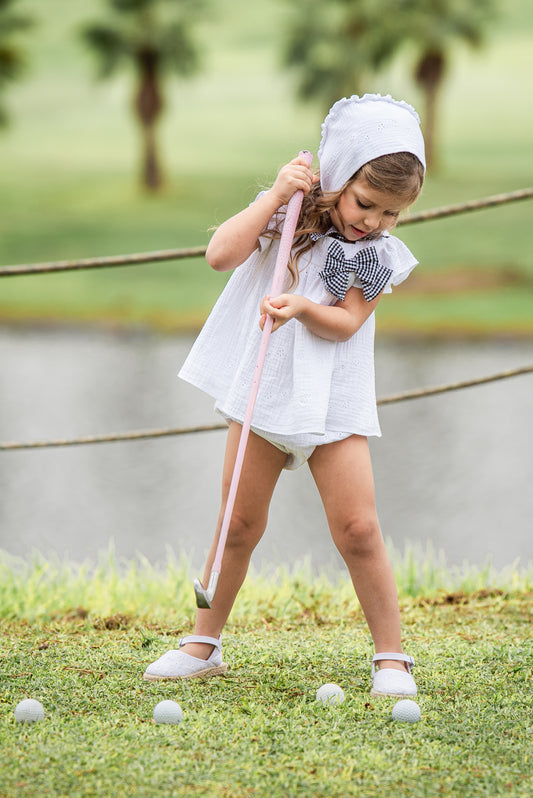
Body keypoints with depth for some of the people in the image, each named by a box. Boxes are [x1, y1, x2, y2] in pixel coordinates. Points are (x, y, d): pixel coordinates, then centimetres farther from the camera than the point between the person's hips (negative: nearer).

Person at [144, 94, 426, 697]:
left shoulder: (380, 254, -3)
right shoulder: (288, 214, -3)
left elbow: (346, 323, -11)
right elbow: (221, 254, -15)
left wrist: (301, 307, -30)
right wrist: (277, 195, -18)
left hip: (333, 399, -1)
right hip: (263, 389, 1)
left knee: (357, 527, -9)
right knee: (240, 523, 5)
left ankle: (391, 657, 1)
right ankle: (204, 644, 19)